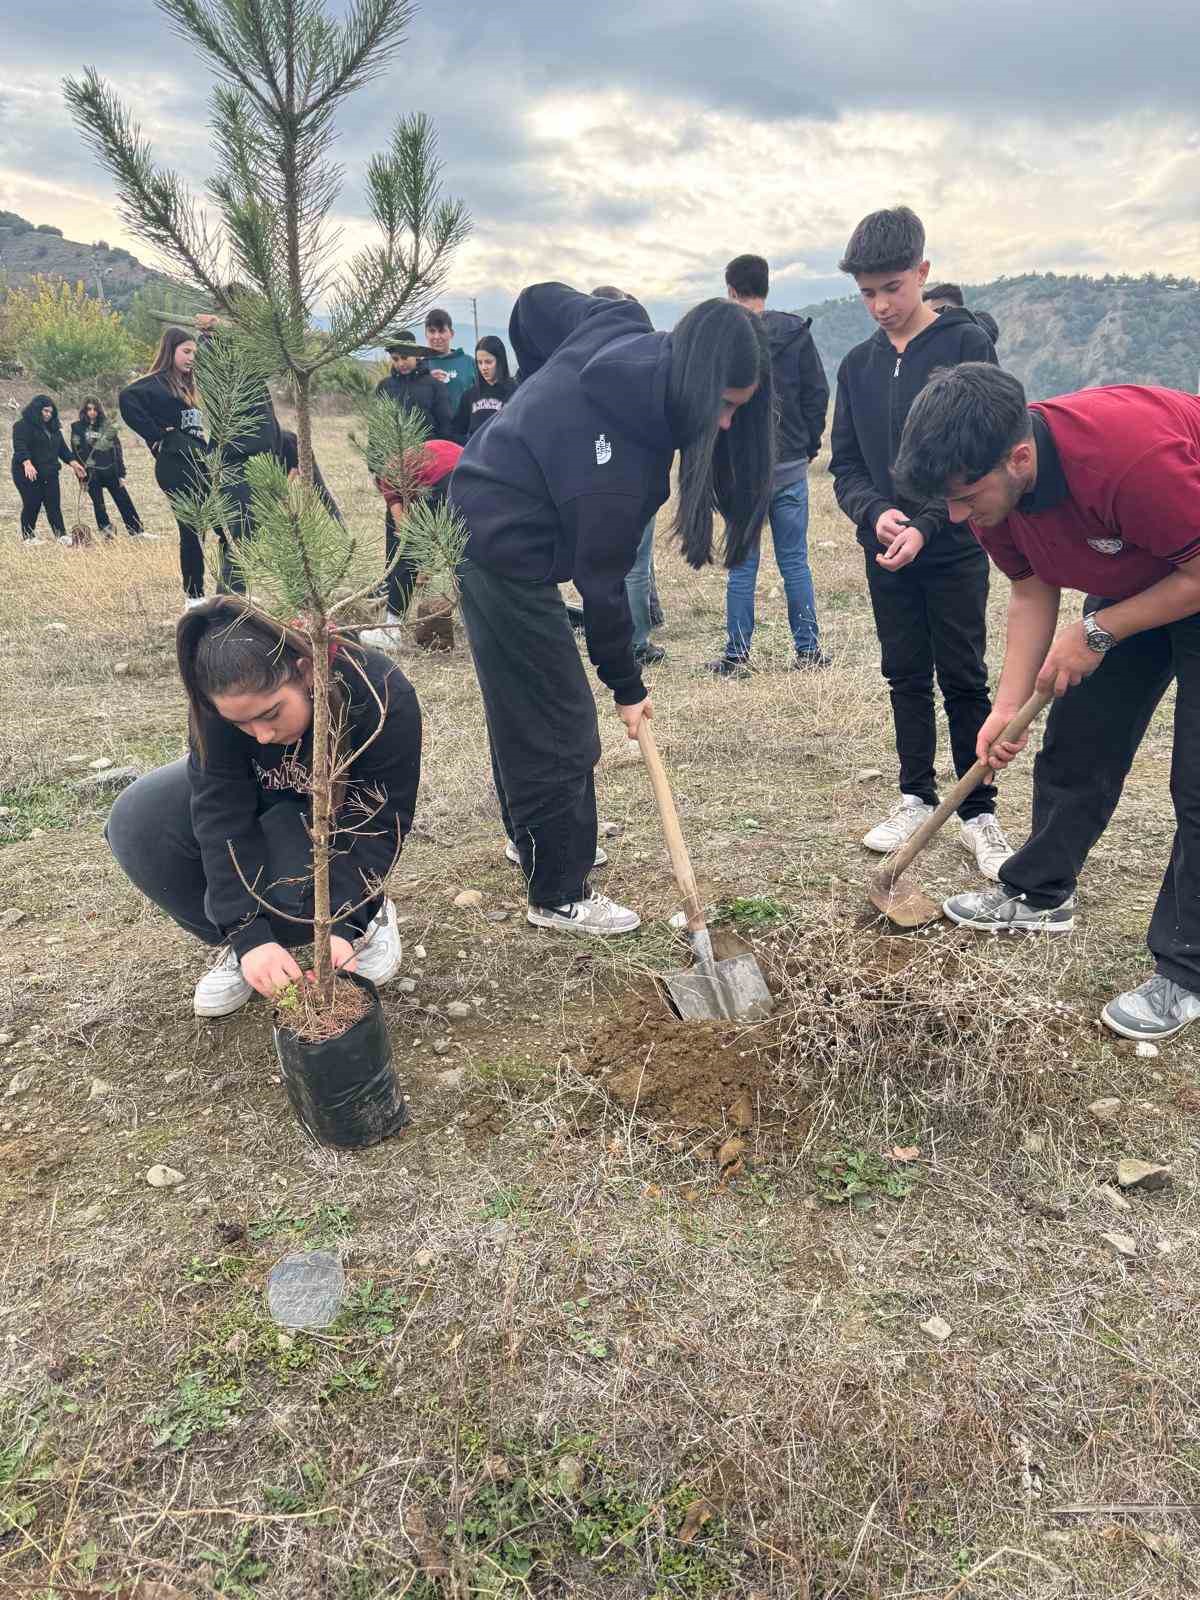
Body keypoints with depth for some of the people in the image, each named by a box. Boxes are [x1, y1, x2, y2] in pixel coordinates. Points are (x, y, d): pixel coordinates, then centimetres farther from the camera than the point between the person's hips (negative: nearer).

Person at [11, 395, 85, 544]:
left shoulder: (53, 428, 17)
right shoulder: (23, 425, -6)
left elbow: (62, 448, 21)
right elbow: (20, 446, -18)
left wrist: (73, 463, 10)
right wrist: (27, 464, -33)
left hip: (50, 474, 6)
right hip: (29, 474, -6)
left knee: (54, 505, 2)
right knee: (31, 505, -1)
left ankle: (61, 535, 2)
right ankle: (28, 537, 9)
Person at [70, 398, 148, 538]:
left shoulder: (107, 426, 5)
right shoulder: (78, 428, 1)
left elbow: (118, 450, 5)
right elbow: (76, 453, -1)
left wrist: (121, 474, 0)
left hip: (111, 472, 1)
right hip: (92, 474, -1)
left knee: (125, 502, 3)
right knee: (98, 505, 5)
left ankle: (137, 531, 9)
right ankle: (107, 532, 14)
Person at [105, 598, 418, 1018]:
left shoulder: (385, 699, -36)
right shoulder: (222, 701, -29)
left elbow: (379, 821, -30)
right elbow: (221, 813, -32)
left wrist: (341, 925, -41)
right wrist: (249, 933, -40)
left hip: (341, 812, -3)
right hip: (265, 801, 3)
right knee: (136, 822, -22)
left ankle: (369, 912, 0)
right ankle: (236, 941, -4)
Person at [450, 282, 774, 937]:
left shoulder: (623, 337, -7)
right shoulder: (620, 450, -30)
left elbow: (535, 303, 11)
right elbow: (601, 579, -22)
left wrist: (545, 404, 20)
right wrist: (626, 685, -10)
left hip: (480, 520, 10)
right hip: (507, 557, -10)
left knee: (523, 705, 21)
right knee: (560, 728, -4)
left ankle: (538, 839, 38)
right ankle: (558, 895, 8)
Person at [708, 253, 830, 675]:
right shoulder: (796, 333, 3)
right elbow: (818, 394, 3)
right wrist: (809, 446, 13)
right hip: (790, 465, 2)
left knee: (742, 565, 4)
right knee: (795, 561, 9)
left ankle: (736, 655, 7)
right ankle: (807, 650, 11)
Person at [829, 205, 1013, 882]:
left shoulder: (967, 344, -4)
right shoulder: (859, 364, 9)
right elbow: (846, 464, 6)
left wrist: (925, 526, -20)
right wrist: (876, 512, -14)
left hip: (955, 547, -4)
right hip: (886, 551, 4)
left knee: (964, 680, 0)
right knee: (906, 677, 10)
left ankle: (979, 813, 10)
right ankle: (917, 799, 21)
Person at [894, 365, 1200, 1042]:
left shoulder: (1130, 455, -41)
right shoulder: (990, 481, -17)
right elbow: (1033, 591, -6)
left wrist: (1097, 633, -24)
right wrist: (1008, 707, -11)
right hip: (1132, 579, 7)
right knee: (1076, 743, 10)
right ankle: (1040, 894, 27)